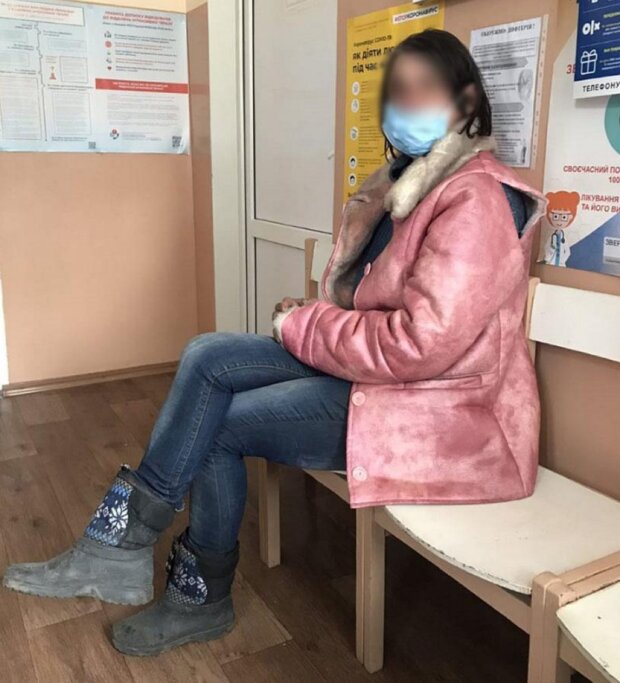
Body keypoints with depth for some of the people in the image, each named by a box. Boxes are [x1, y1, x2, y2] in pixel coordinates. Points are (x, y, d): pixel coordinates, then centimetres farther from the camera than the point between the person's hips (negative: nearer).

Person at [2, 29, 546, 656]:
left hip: (434, 411, -9)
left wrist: (304, 328, -15)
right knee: (206, 358, -5)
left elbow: (421, 344, -27)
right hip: (374, 365, 9)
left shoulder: (477, 200, -18)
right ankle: (119, 545, 0)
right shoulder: (406, 182, 12)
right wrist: (312, 319, -5)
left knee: (215, 424, -9)